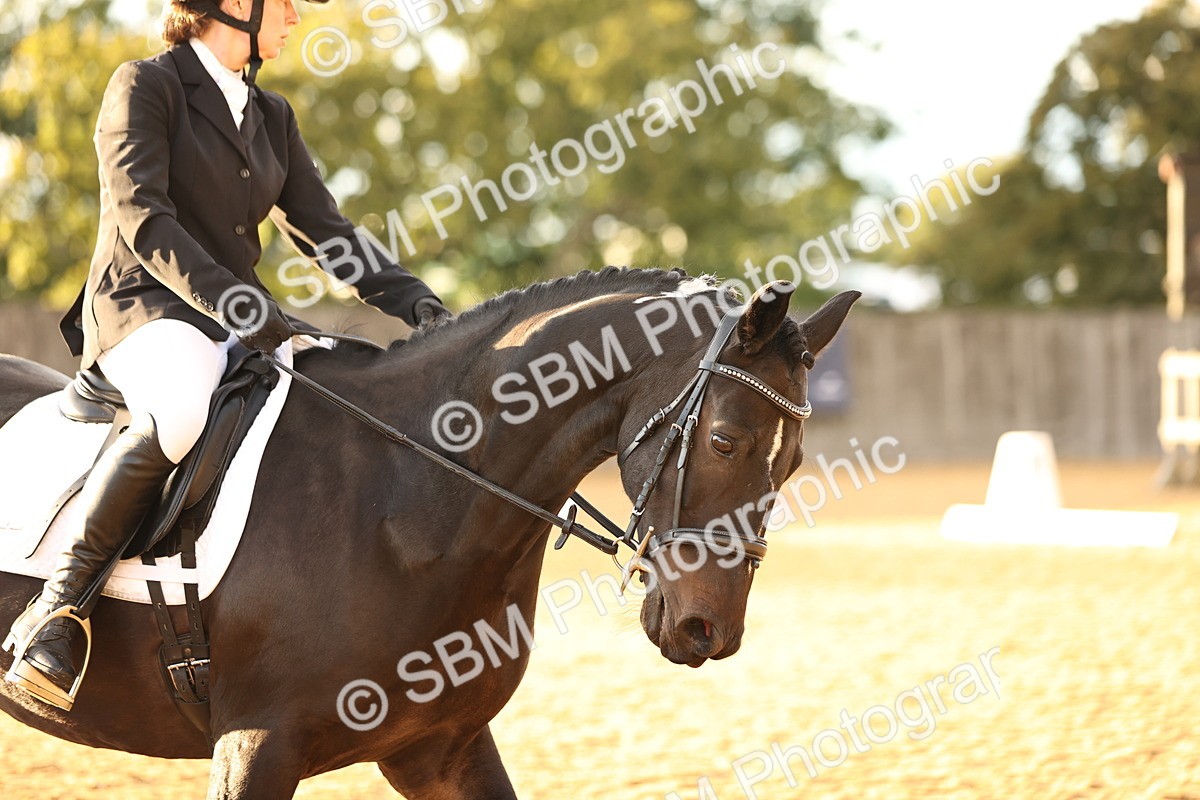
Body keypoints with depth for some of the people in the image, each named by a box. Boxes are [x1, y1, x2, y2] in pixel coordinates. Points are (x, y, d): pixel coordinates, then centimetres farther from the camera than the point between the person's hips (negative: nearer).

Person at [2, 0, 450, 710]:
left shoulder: (273, 117, 19)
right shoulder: (145, 86, -3)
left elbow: (325, 229, 17)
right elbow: (142, 220, -14)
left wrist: (416, 302, 1)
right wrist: (243, 309, -25)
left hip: (243, 326, 7)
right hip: (142, 311, -7)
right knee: (184, 411, -41)